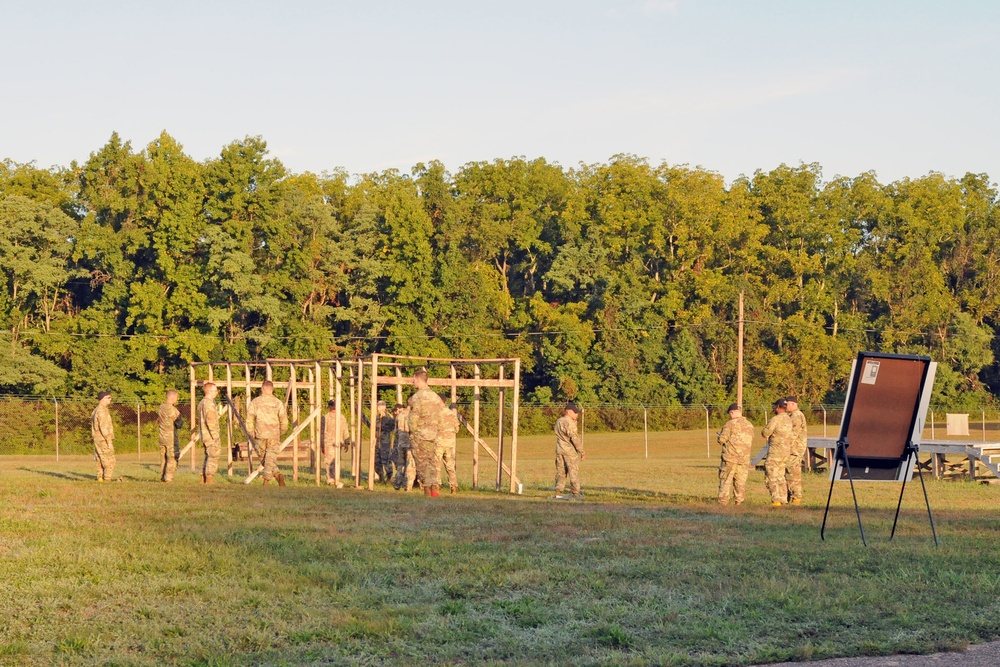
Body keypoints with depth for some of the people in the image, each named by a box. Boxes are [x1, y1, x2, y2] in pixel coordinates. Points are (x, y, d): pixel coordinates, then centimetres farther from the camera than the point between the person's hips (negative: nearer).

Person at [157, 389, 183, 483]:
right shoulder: (171, 409, -16)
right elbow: (179, 423, -13)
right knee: (172, 458, -1)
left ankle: (162, 476, 15)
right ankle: (168, 477, -4)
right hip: (171, 437, -7)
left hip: (162, 437, 7)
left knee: (163, 458, 13)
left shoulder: (161, 407, 8)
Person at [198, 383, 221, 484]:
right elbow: (211, 421, -22)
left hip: (205, 436, 10)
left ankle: (203, 479, 17)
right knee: (213, 457, -8)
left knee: (208, 457, 16)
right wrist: (216, 436, -19)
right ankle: (209, 479, -11)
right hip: (211, 436, -10)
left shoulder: (201, 403, 17)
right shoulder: (209, 404, -15)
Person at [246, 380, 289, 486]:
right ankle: (266, 481, -1)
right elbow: (284, 420, 1)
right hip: (274, 435, 1)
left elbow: (249, 419, -1)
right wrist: (281, 432, 18)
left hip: (261, 434, -1)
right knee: (271, 457, 6)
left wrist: (251, 433, 11)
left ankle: (276, 474, -5)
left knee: (263, 456, 11)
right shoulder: (278, 403, 1)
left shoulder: (255, 402, 1)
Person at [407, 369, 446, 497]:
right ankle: (435, 487, 1)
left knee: (421, 462, 0)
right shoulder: (435, 396, 10)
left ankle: (427, 489, -2)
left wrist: (412, 432, -3)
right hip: (433, 434, 6)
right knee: (430, 461, 12)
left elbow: (414, 416, -15)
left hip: (420, 433, -6)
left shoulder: (417, 396, -12)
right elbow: (439, 416, 12)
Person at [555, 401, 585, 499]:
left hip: (559, 450, 7)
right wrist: (581, 452, -10)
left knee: (561, 471, 10)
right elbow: (575, 438, -17)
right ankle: (576, 493, 4)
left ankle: (558, 492, 7)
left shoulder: (558, 421, 12)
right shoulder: (569, 423, -15)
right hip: (570, 451, -7)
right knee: (574, 472, 1)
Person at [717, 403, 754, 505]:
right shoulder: (749, 425, 9)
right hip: (744, 458, 5)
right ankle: (739, 501, 7)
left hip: (730, 457, -5)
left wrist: (720, 435, 11)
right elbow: (751, 441, 16)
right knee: (741, 481, 9)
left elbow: (722, 439, -10)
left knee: (725, 480, 1)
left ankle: (723, 501, -2)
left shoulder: (730, 424, -10)